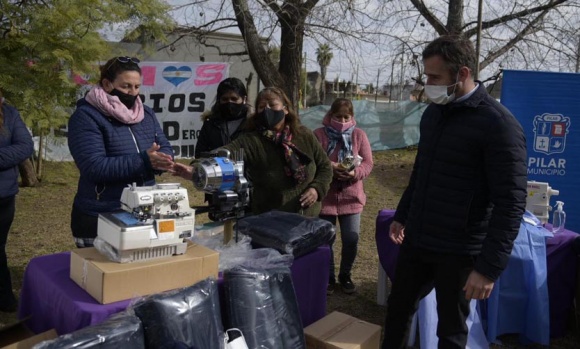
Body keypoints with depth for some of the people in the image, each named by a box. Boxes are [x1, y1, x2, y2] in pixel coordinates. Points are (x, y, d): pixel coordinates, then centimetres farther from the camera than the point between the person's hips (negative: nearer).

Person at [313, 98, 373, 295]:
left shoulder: (359, 135, 2)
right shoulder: (318, 135, -5)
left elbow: (368, 163, -1)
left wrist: (355, 173, -21)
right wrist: (331, 168, -24)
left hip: (351, 197, 2)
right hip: (325, 197, -2)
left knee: (351, 240, 6)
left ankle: (345, 275, 29)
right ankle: (328, 277, 26)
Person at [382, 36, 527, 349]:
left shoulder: (498, 125, -17)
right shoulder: (432, 112, 6)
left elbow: (510, 203, -18)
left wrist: (489, 267, -20)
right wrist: (402, 216, 20)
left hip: (458, 252, -6)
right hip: (416, 241, 6)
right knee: (397, 308, 18)